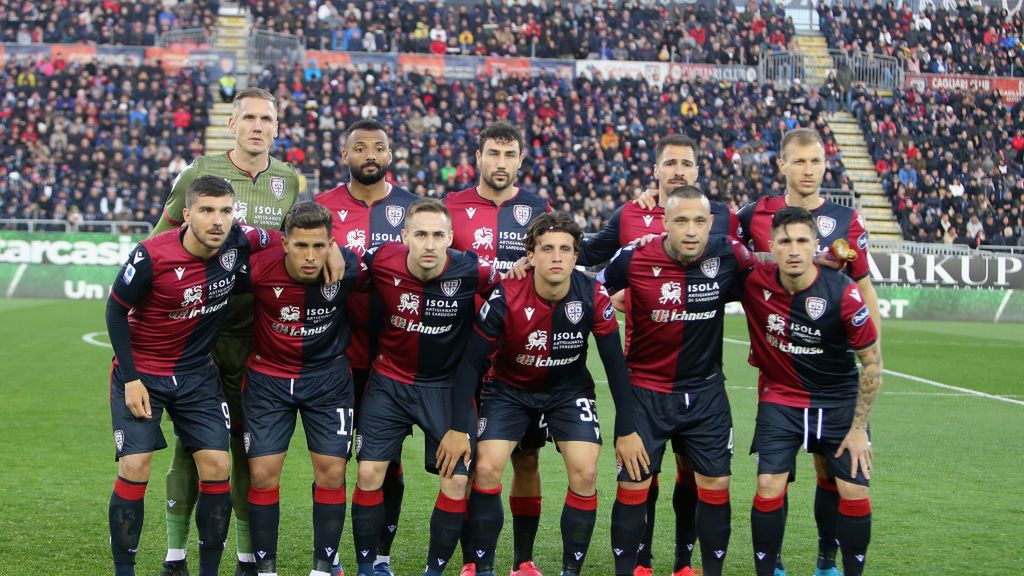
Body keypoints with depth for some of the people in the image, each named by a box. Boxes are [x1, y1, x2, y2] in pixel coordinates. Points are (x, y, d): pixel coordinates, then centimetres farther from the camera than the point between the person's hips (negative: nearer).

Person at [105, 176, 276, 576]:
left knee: (217, 466, -4)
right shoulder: (152, 255, -22)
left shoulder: (239, 244, -12)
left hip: (197, 373, 3)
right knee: (134, 468, -11)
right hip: (140, 372, -3)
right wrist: (131, 379, -11)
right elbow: (116, 310, -9)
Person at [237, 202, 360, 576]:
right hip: (268, 376, -1)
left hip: (328, 375, 1)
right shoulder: (258, 269, -24)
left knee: (331, 472, -2)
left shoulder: (348, 268, -20)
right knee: (262, 474, -3)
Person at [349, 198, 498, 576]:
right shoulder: (382, 262, -17)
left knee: (456, 480, -6)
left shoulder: (471, 272, -21)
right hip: (390, 381, 1)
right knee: (369, 473, -3)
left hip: (447, 385, -1)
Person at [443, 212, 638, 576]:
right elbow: (472, 362, -17)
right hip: (508, 388, -1)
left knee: (585, 472, -15)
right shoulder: (506, 298, -26)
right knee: (487, 469, -15)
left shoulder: (593, 297, -22)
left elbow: (615, 363, -11)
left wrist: (626, 431, -9)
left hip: (569, 389, 1)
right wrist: (458, 428, -18)